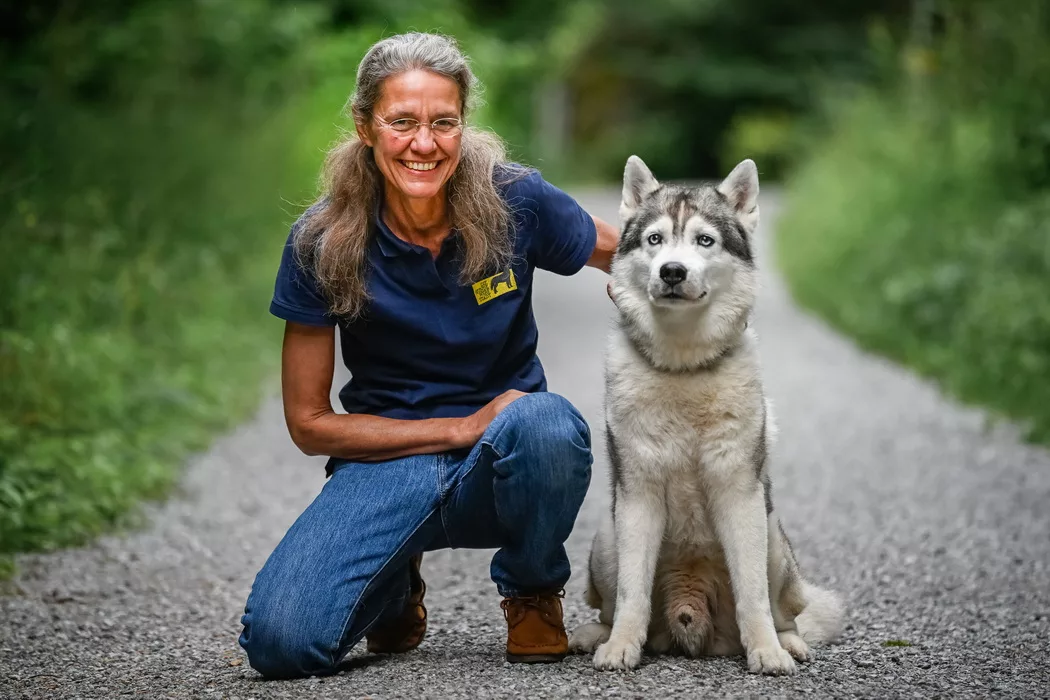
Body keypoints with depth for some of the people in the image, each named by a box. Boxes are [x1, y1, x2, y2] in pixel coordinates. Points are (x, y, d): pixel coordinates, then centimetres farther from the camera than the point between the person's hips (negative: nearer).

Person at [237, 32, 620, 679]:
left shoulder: (515, 201, -10)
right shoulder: (322, 243, -10)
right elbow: (309, 422, -4)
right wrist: (465, 429, -14)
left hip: (509, 466, 0)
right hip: (387, 462, 0)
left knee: (545, 424, -37)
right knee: (280, 642, -25)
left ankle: (533, 589, -2)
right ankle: (396, 584, 13)